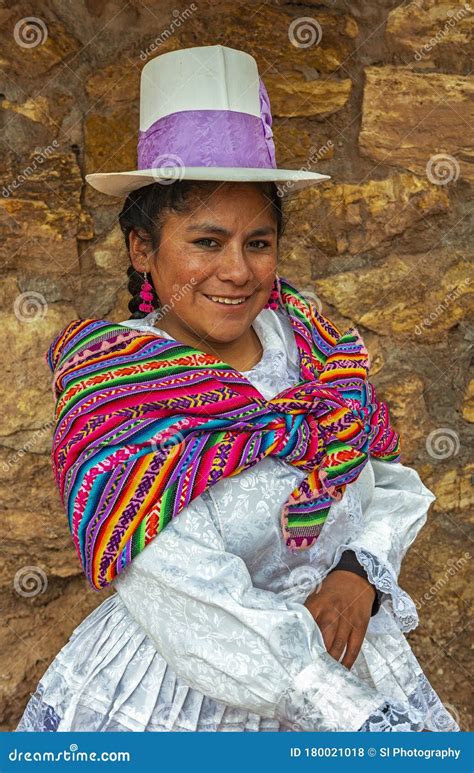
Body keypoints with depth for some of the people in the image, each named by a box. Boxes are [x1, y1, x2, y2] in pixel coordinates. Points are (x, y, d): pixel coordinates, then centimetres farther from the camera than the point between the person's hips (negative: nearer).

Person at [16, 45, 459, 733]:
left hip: (344, 654, 5)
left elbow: (392, 479, 5)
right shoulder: (110, 382, -19)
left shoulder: (309, 338, -4)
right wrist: (366, 721, -29)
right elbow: (184, 602, -26)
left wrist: (359, 573, -15)